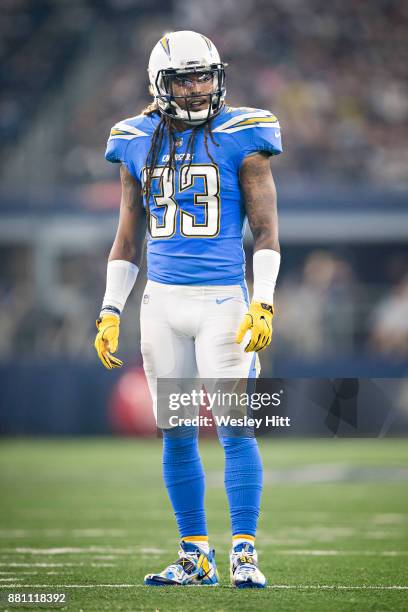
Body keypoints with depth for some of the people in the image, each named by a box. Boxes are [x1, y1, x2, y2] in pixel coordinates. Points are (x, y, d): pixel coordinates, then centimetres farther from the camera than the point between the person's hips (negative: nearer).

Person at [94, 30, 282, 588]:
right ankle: (195, 557, 13)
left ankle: (244, 555, -5)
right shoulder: (139, 144, 9)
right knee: (176, 433, 6)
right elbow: (128, 239, 16)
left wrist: (263, 303, -11)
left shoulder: (239, 139, -1)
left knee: (234, 428, -9)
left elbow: (266, 230, -1)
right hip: (162, 301, 4)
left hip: (223, 300, -4)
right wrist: (110, 312, 10)